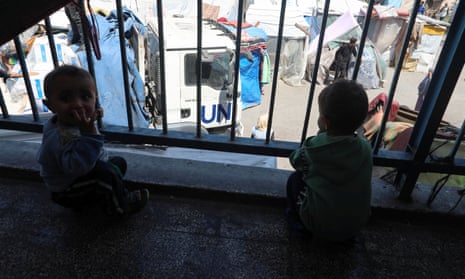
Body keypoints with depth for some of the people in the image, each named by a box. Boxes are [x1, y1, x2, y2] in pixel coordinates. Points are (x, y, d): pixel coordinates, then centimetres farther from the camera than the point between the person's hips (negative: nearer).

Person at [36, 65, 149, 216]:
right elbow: (78, 166, -49)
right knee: (104, 170, -33)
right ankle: (120, 206, -12)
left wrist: (93, 116, 7)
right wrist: (89, 132, -51)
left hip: (81, 179, 10)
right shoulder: (61, 137, -37)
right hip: (68, 193, -10)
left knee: (119, 162, 17)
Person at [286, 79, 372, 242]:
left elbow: (295, 161, 2)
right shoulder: (365, 148, -11)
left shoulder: (313, 148, -19)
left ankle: (296, 221, 21)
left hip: (319, 226, -3)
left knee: (295, 178, 12)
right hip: (356, 226, 4)